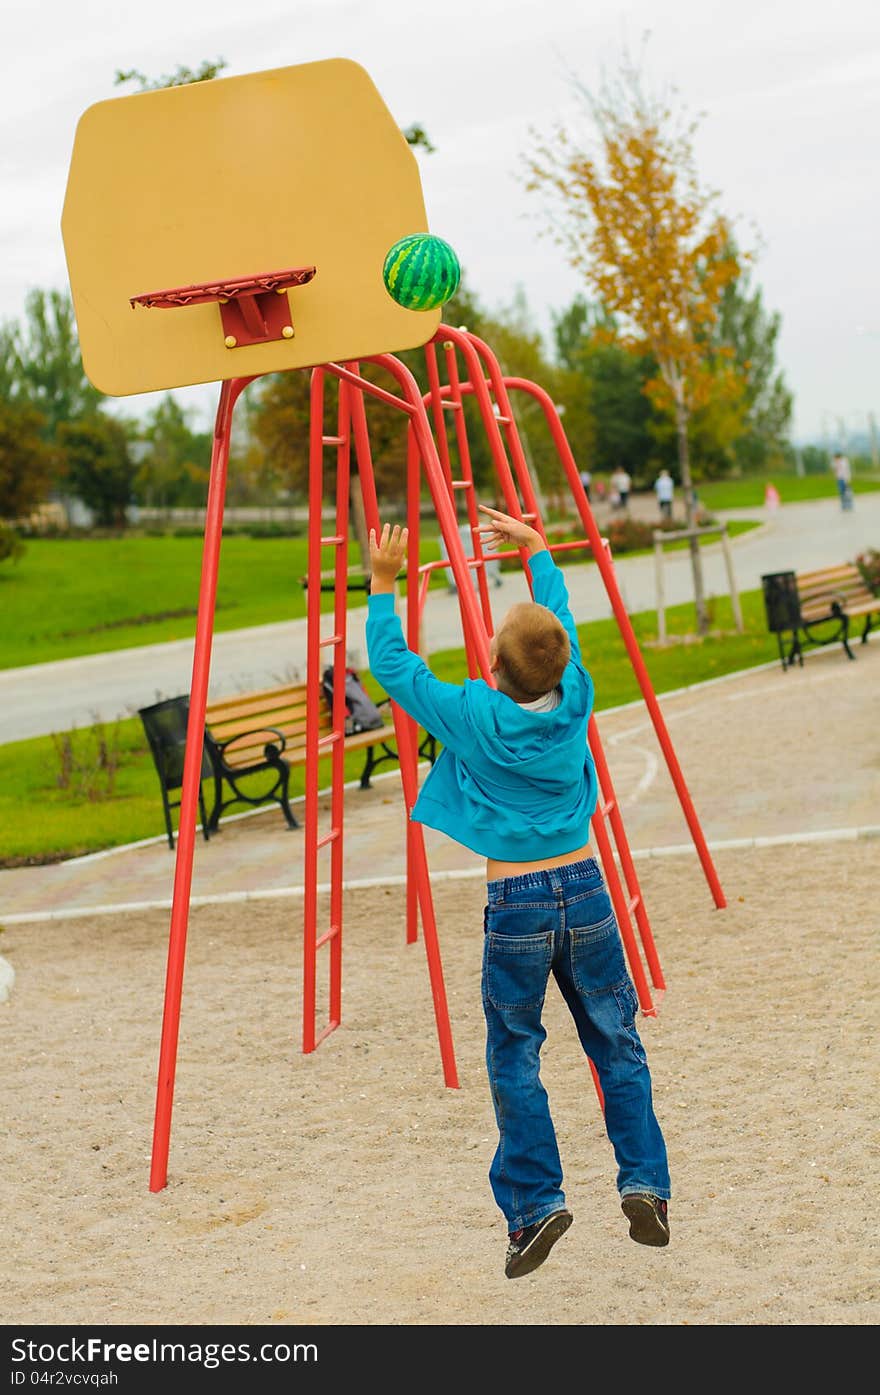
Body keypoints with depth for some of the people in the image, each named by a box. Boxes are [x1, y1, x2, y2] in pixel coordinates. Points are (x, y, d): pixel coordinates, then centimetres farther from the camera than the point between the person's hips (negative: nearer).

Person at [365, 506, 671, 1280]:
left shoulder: (471, 714, -11)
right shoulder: (575, 699, -2)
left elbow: (393, 663, 0)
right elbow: (561, 622, 17)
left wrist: (384, 586, 10)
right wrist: (537, 552, 29)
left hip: (516, 906, -3)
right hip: (586, 893, 3)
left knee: (516, 1059, 8)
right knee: (618, 1046, 13)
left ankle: (536, 1202, 2)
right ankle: (645, 1185, 7)